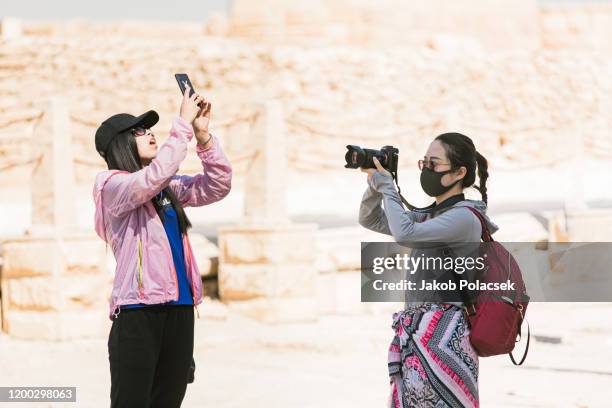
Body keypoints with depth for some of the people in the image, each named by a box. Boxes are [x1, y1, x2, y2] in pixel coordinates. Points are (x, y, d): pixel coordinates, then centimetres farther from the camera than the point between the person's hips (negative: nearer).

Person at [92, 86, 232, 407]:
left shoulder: (168, 188, 17)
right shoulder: (113, 186, -5)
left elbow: (218, 186, 14)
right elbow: (154, 176, -22)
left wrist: (203, 135, 2)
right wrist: (183, 124, -17)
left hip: (180, 310, 7)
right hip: (138, 311, -7)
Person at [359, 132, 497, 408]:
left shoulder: (464, 218, -10)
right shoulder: (429, 216, 18)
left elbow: (404, 233, -20)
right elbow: (370, 220, 24)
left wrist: (386, 186, -8)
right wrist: (375, 182, 7)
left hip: (443, 336, -8)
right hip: (415, 333, 8)